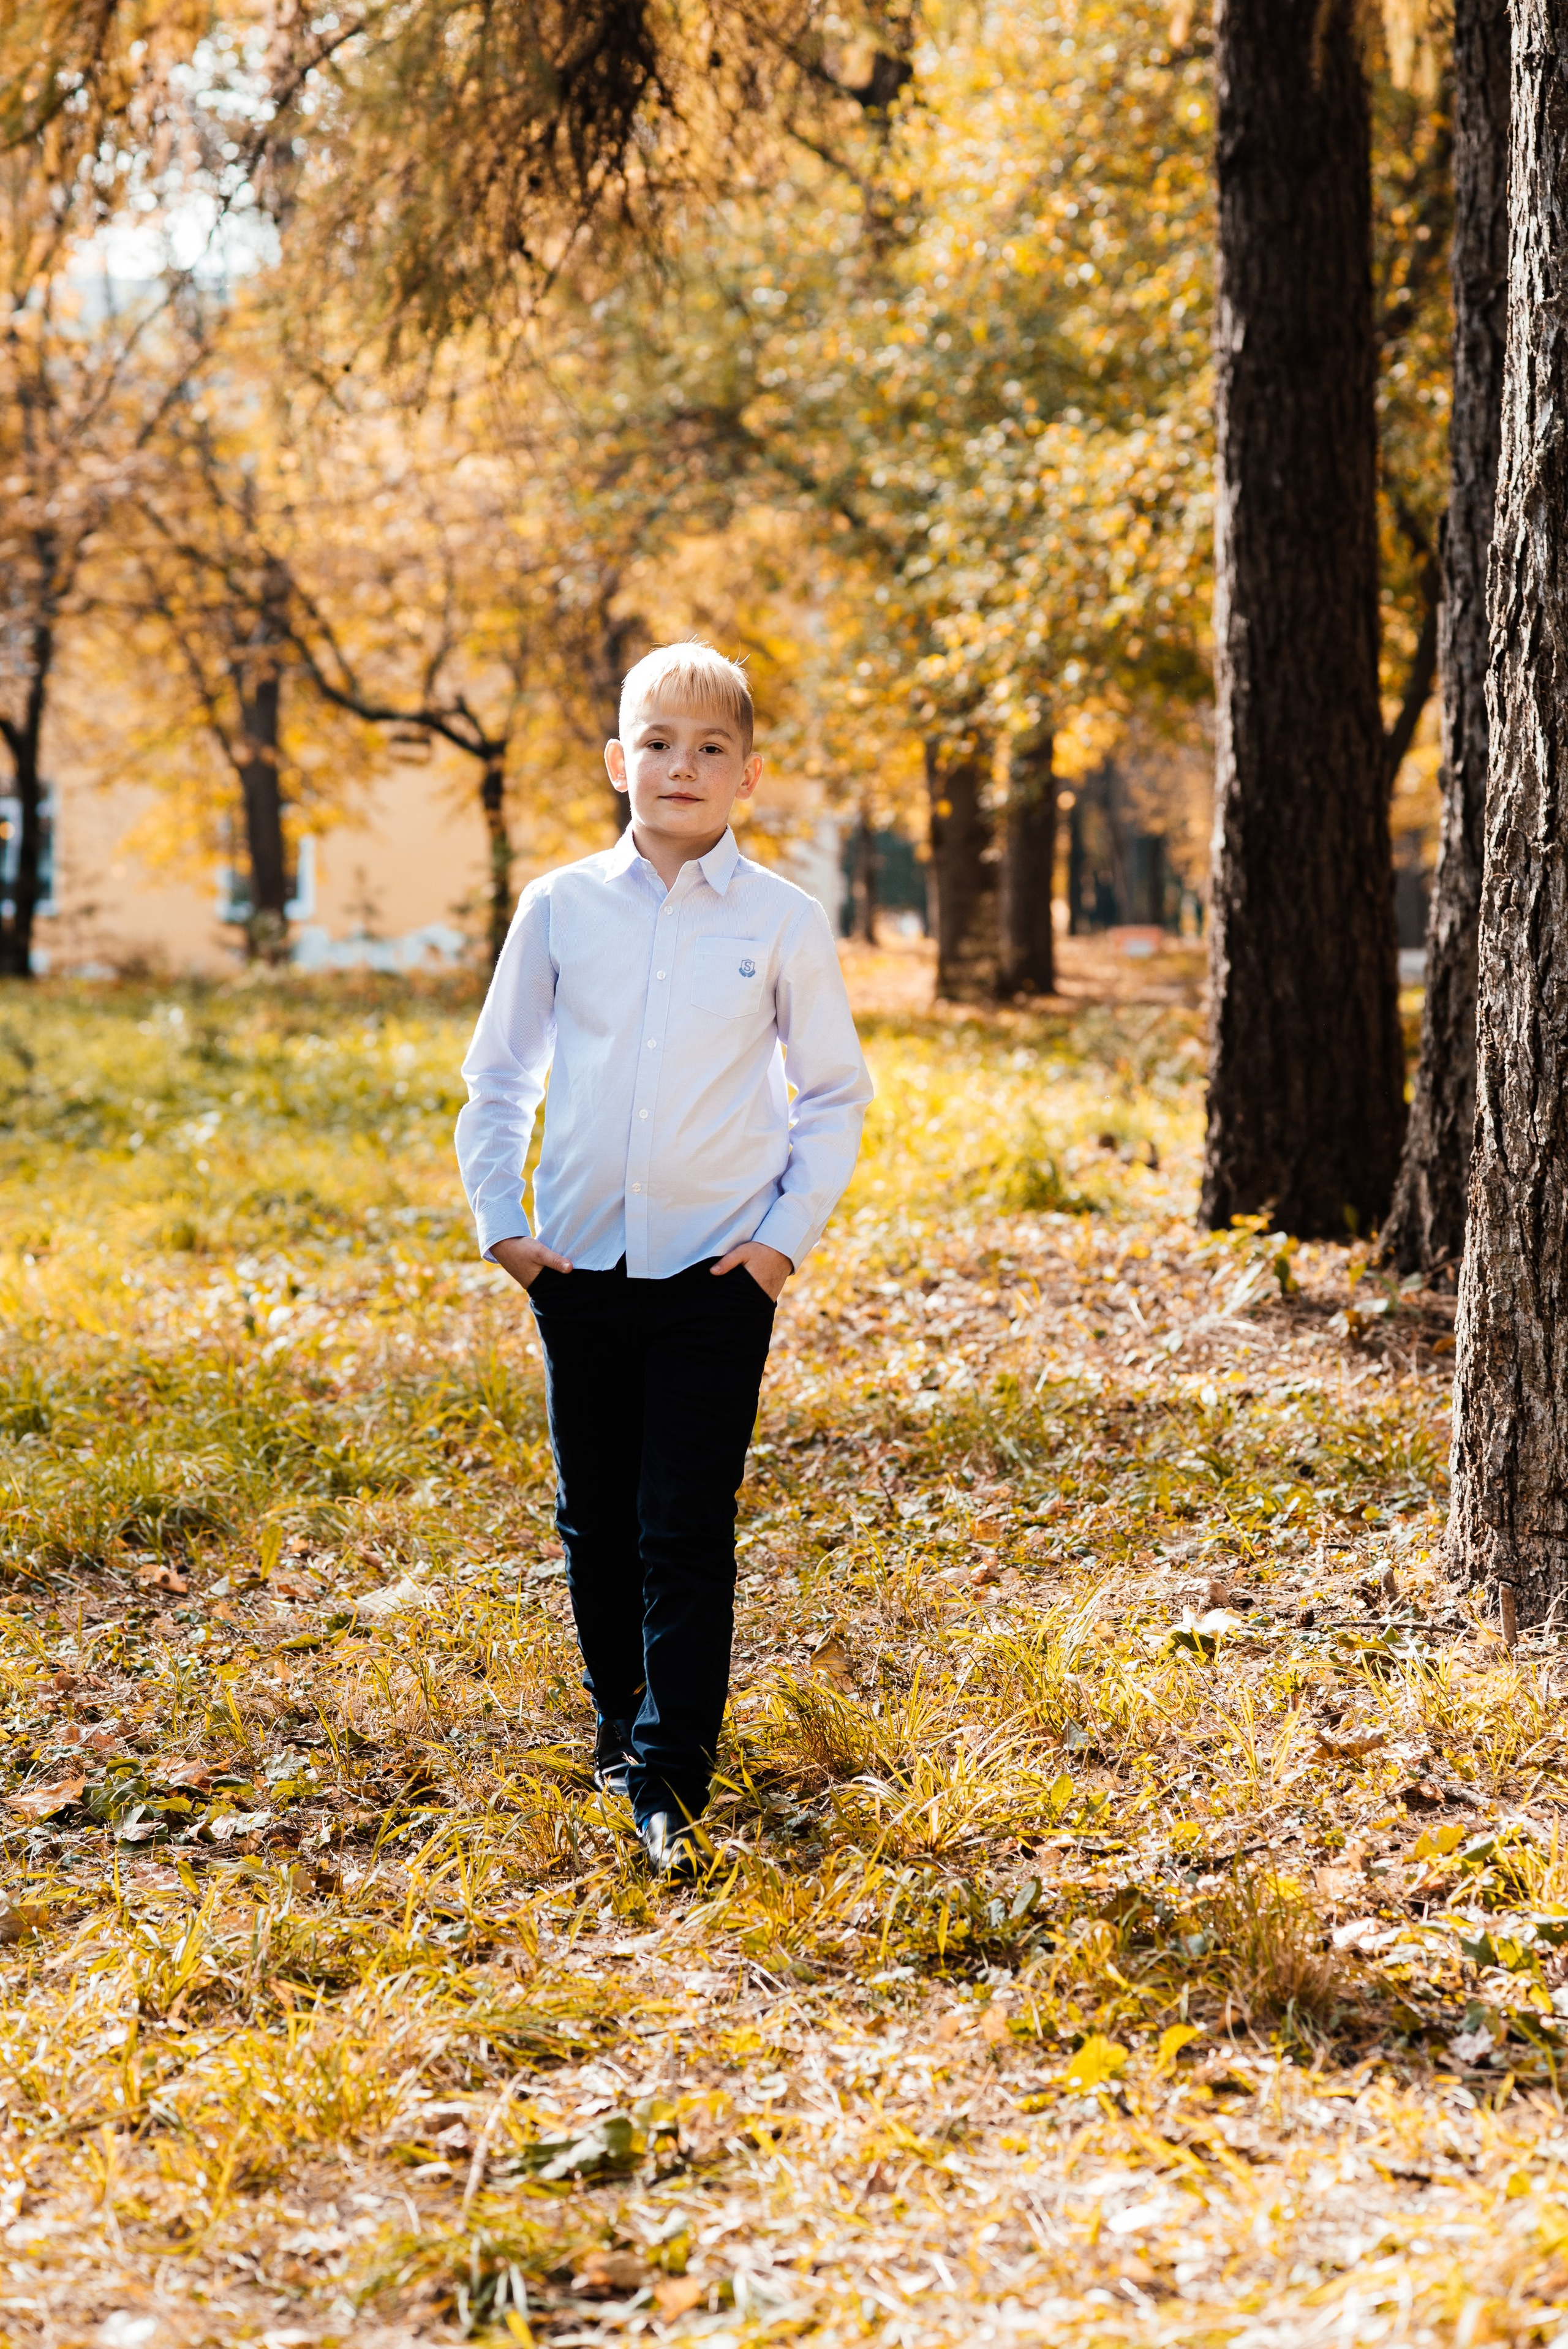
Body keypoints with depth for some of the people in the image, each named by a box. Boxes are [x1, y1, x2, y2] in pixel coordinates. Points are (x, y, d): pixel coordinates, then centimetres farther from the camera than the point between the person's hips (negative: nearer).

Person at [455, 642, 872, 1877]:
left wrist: (791, 1231, -2)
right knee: (596, 1520, 13)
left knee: (687, 1535, -5)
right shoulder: (561, 907, 2)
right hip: (579, 1265, 3)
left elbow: (834, 1090, 6)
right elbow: (497, 1077, 11)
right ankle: (622, 1717, 33)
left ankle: (671, 1784, 0)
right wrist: (499, 1220, 4)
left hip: (717, 1270, -2)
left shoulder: (784, 919, -2)